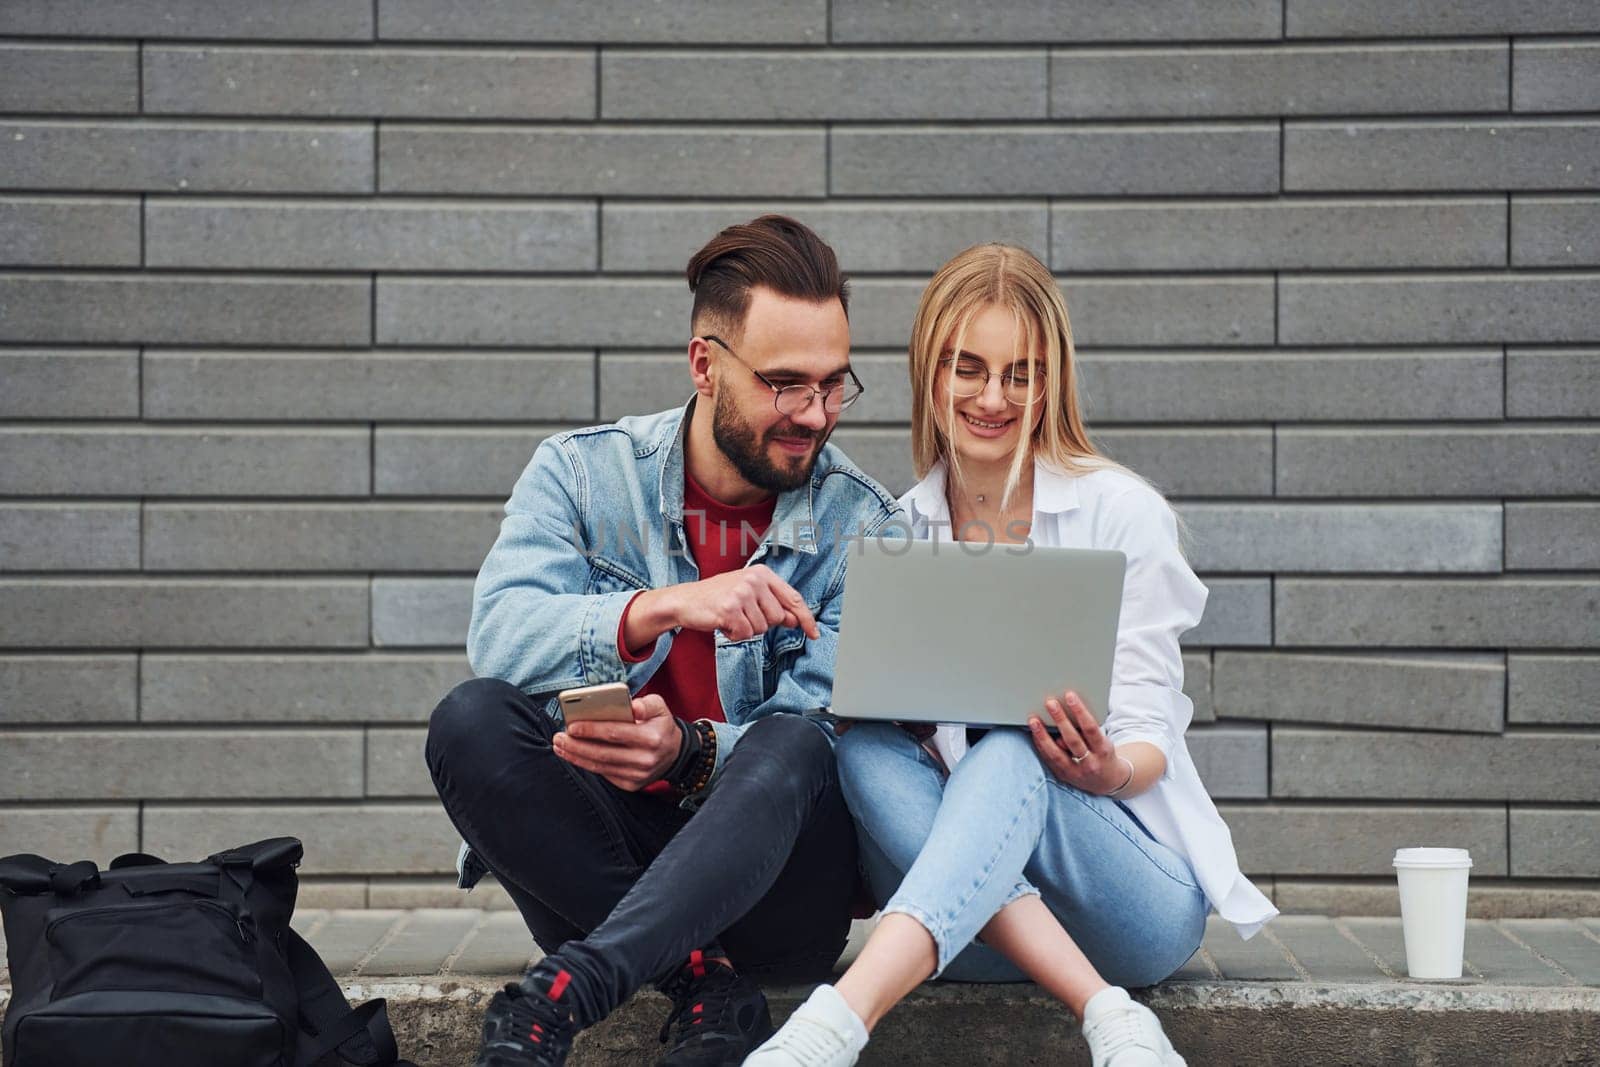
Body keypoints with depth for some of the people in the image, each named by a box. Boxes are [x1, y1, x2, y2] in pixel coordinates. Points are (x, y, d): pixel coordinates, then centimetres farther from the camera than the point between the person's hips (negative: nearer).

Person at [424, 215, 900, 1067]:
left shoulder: (858, 523, -1)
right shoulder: (581, 472, 1)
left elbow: (824, 732, -10)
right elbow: (498, 637, -16)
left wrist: (689, 753, -31)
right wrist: (661, 607, -33)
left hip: (769, 874, -1)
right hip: (592, 859, 1)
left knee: (794, 746, -33)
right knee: (472, 720, -25)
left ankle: (561, 995, -45)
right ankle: (704, 984, -27)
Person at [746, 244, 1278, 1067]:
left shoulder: (1122, 513, 1)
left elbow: (1151, 736, -2)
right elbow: (869, 712, 9)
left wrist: (1110, 770, -27)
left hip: (1143, 898, -3)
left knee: (1013, 754, -33)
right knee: (867, 750, -27)